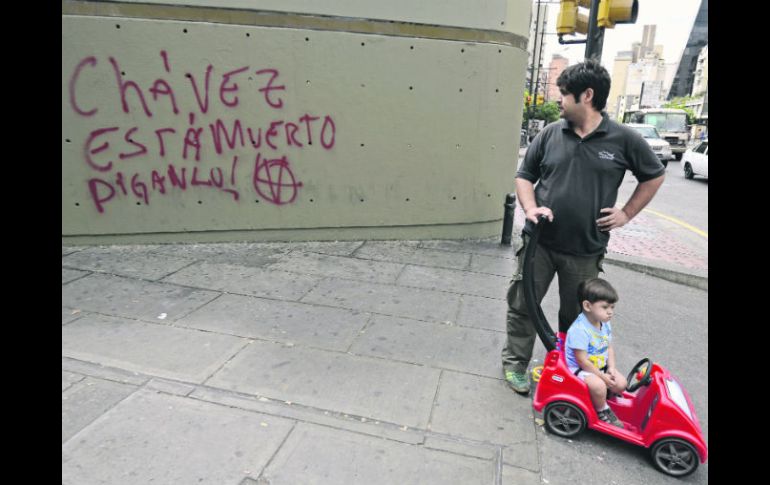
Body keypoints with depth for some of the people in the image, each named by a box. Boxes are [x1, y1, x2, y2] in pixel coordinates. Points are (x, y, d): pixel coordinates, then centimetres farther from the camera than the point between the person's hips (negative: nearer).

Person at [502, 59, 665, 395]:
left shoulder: (624, 139, -4)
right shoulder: (550, 134, 0)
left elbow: (654, 176, 11)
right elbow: (524, 175, 7)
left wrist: (626, 214, 4)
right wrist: (530, 208, -10)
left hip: (585, 250, -1)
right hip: (539, 242, 1)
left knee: (575, 315, 14)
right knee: (522, 305, 6)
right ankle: (515, 364, 24)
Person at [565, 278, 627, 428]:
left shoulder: (605, 324, -1)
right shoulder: (579, 329, -29)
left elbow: (609, 347, 9)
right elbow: (582, 361, -25)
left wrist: (611, 368, -7)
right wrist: (602, 376, -19)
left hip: (601, 366, 9)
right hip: (579, 369, -9)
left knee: (621, 383, -4)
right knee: (598, 385, -30)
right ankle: (603, 411, -1)